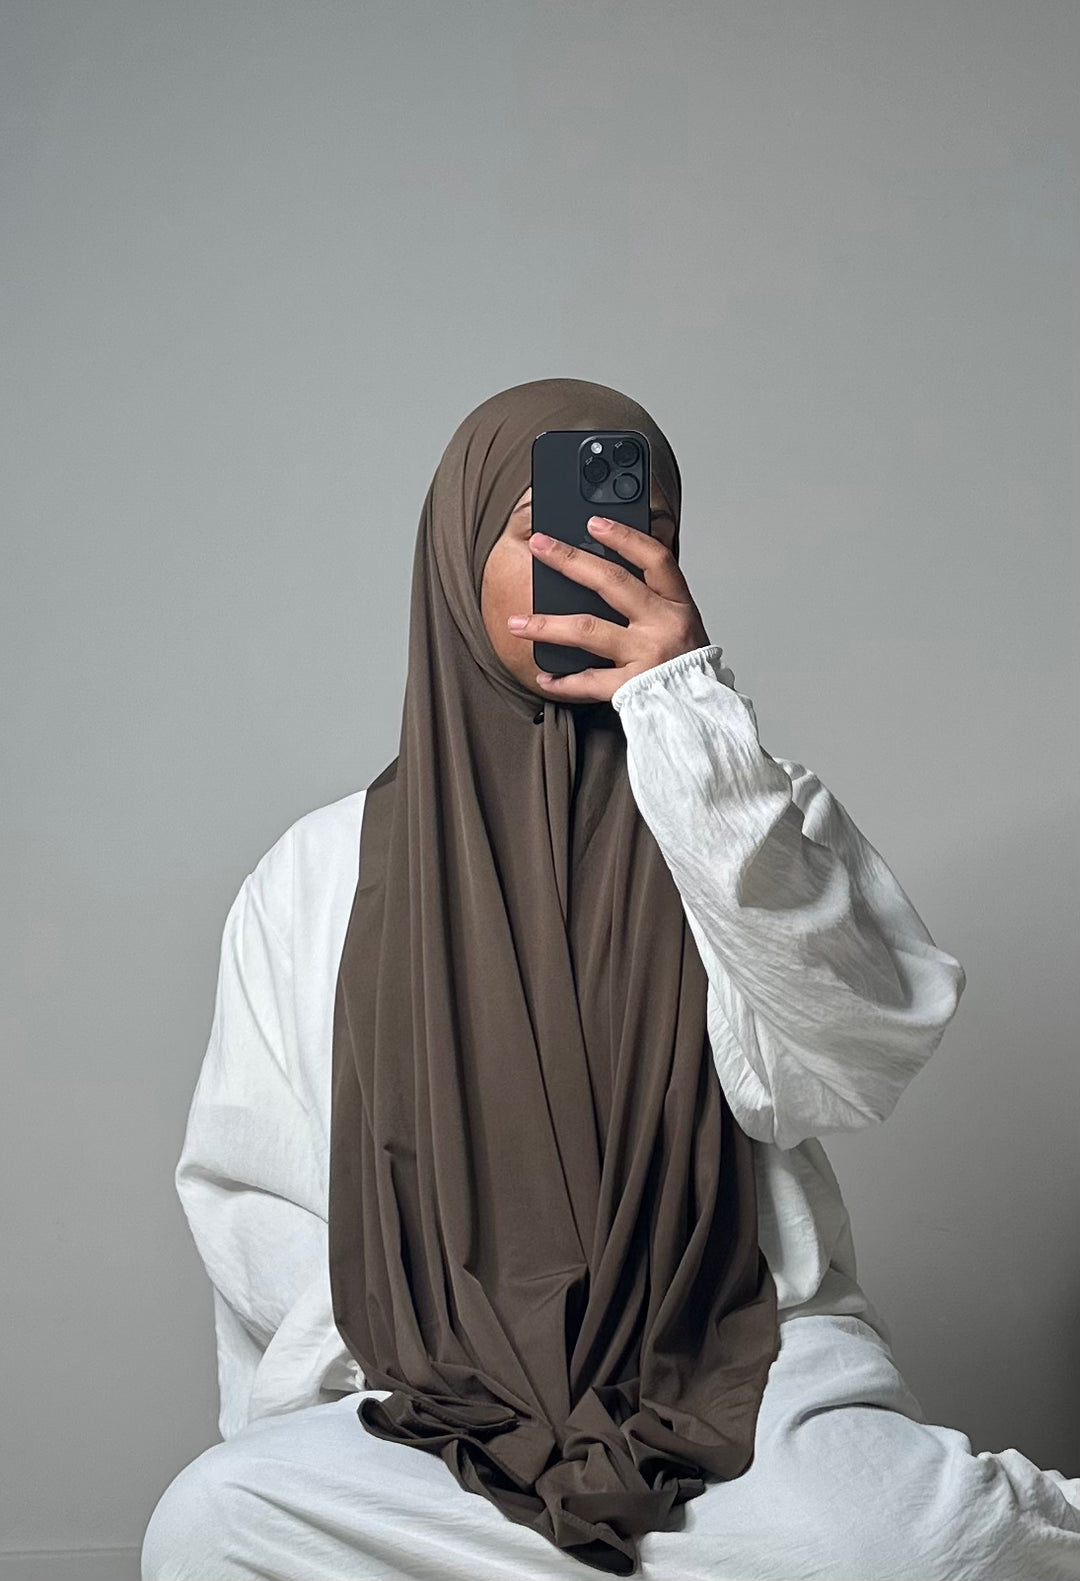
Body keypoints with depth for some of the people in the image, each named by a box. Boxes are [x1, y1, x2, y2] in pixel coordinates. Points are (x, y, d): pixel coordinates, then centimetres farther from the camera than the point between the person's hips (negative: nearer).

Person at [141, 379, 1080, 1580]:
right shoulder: (317, 878, 11)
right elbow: (243, 1188, 12)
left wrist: (693, 717, -14)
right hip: (434, 1414, 3)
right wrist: (395, 1360, -6)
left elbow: (857, 1064, -10)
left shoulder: (736, 816, 9)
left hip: (750, 1375, -2)